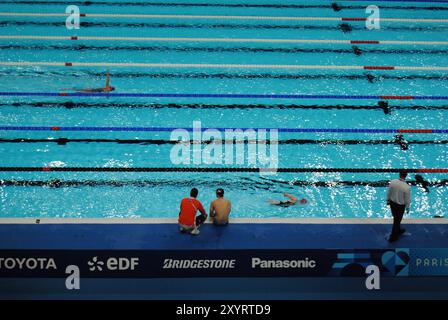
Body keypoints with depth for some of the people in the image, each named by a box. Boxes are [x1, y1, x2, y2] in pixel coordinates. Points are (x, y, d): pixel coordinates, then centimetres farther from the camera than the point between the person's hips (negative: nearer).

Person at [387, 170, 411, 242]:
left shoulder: (392, 182, -17)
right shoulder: (407, 187, -28)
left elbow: (388, 192, -2)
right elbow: (407, 199, -16)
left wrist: (388, 200, 16)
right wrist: (407, 208, 1)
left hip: (392, 203, 5)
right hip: (400, 206, -5)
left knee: (396, 218, 27)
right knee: (397, 220, 13)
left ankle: (398, 230, 51)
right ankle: (393, 237, 24)